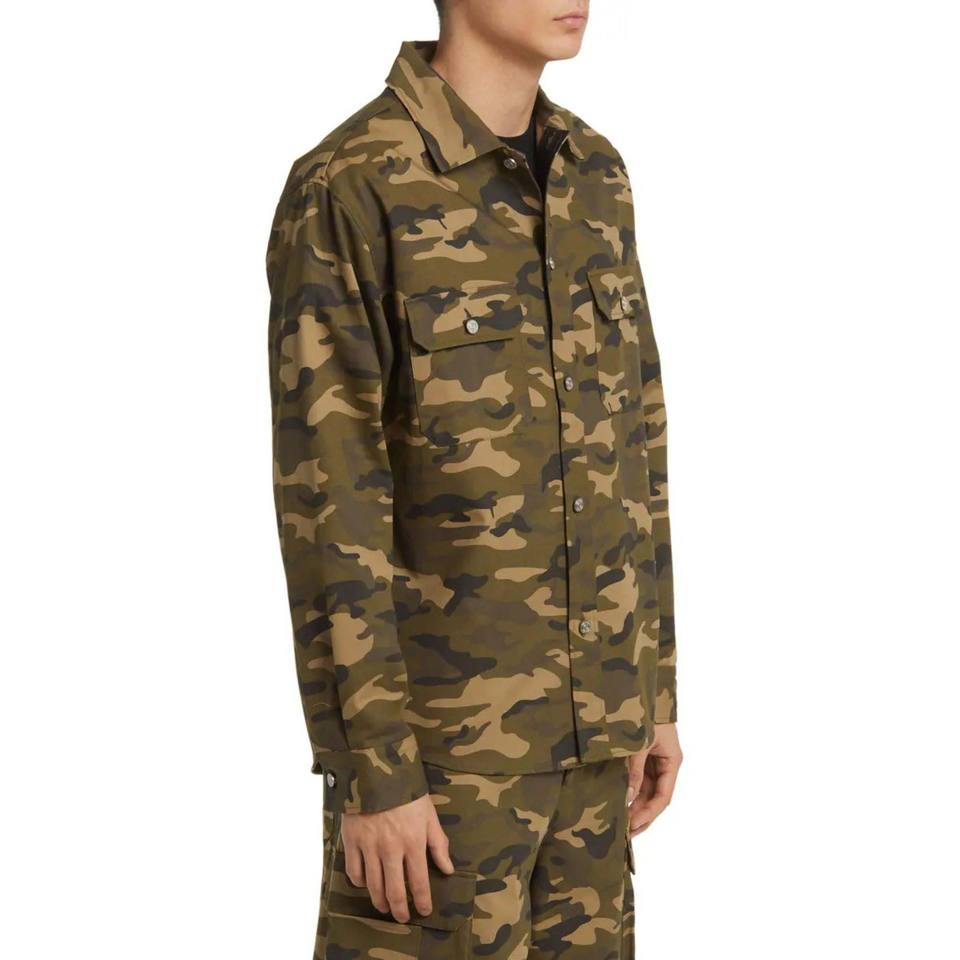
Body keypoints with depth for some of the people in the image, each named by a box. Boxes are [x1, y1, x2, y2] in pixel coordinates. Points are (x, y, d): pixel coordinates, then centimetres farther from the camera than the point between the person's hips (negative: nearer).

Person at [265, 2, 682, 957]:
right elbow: (328, 505, -18)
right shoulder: (345, 195, -17)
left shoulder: (590, 177, 7)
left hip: (577, 712, 7)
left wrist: (653, 690, 13)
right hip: (434, 721, -7)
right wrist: (369, 772, -18)